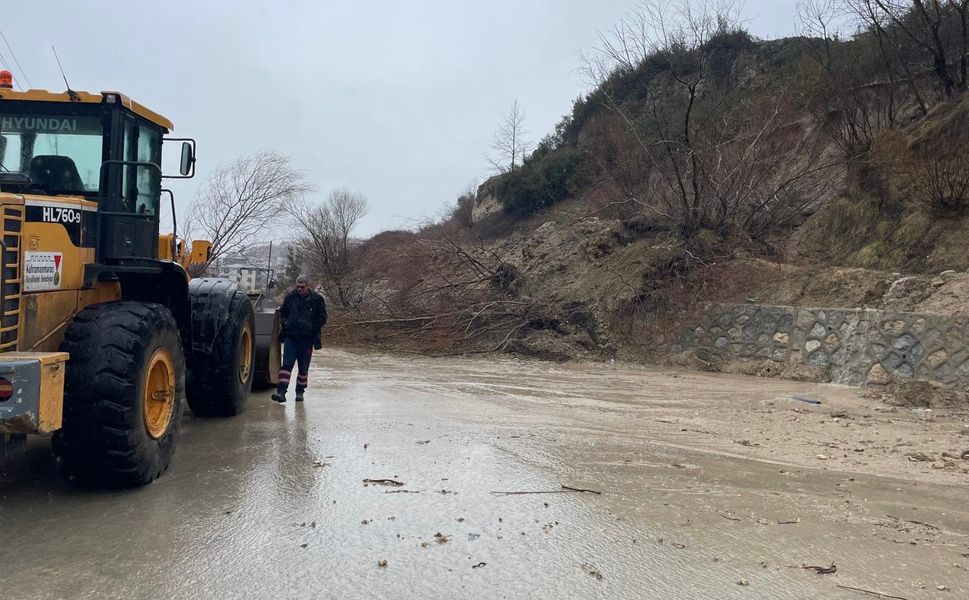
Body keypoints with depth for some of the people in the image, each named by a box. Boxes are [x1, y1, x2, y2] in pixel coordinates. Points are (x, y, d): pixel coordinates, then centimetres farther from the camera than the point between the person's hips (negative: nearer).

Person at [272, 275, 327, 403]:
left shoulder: (317, 299, -2)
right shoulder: (290, 297, 7)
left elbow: (322, 318, 3)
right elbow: (282, 313, 19)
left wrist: (312, 328, -9)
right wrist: (285, 323, 1)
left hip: (307, 339, -1)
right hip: (290, 337, 1)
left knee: (303, 367, 8)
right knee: (287, 365, -8)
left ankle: (300, 392, 21)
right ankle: (281, 392, -14)